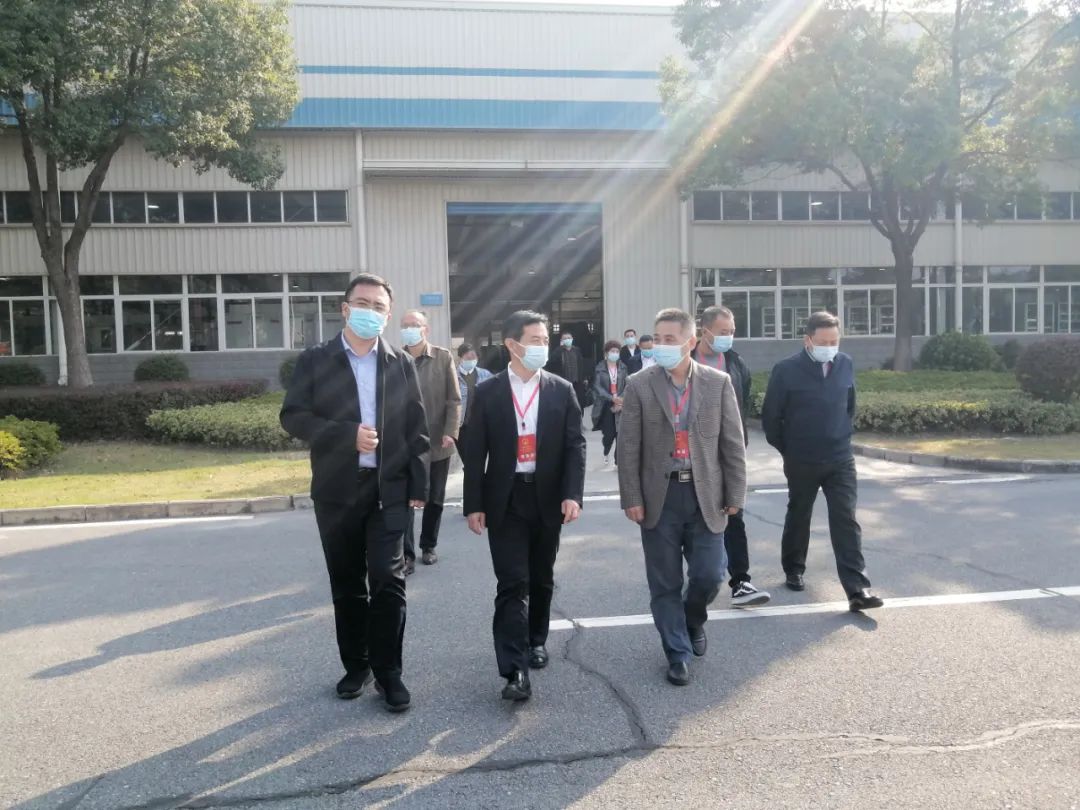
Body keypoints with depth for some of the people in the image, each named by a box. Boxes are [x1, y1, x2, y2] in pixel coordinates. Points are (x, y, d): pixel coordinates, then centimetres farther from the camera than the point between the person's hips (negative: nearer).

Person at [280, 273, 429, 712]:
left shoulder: (401, 364, 6)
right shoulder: (315, 360, 2)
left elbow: (416, 428, 5)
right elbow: (293, 416, -6)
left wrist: (418, 486, 0)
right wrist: (348, 435, -18)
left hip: (389, 490, 0)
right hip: (337, 490, 0)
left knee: (387, 580, -4)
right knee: (347, 585, 11)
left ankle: (388, 671, 9)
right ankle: (356, 665, 26)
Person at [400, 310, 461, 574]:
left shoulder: (443, 357, 2)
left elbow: (454, 399, -1)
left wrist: (450, 432, -10)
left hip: (437, 443, 1)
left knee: (434, 500, 12)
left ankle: (428, 547, 28)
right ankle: (407, 555, 2)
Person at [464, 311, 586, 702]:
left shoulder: (561, 390, 2)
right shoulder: (487, 392, -2)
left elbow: (575, 445, -2)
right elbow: (475, 452, -2)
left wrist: (572, 494, -14)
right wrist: (474, 504, -6)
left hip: (548, 499, 2)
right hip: (505, 500, -2)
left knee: (541, 579, 15)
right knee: (513, 583, -6)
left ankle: (537, 640, 37)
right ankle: (515, 670, -6)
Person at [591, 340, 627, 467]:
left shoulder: (623, 368, 5)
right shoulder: (600, 368, -1)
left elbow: (627, 385, 0)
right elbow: (597, 387, -9)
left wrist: (621, 401, -15)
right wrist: (612, 398, -20)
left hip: (620, 405, 1)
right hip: (605, 405, -1)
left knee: (620, 433, -8)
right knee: (608, 433, 1)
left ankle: (619, 461, 0)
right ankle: (606, 453, 32)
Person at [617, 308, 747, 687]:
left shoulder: (718, 382, 0)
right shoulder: (639, 385, -3)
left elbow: (733, 443, 3)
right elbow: (629, 448, -2)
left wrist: (734, 495, 0)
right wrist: (632, 498, -6)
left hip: (705, 496, 1)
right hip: (659, 496, 0)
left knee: (709, 574, 4)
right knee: (665, 584, 6)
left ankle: (693, 621, 36)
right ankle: (678, 652, 24)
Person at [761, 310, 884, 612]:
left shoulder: (846, 365, 0)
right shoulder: (786, 370, -13)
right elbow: (771, 417, -6)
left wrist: (842, 438, 15)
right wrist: (787, 450, 2)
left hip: (841, 460, 2)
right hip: (801, 462, -2)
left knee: (846, 522, -4)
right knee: (798, 519, 15)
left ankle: (857, 589, -5)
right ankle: (794, 571, 35)